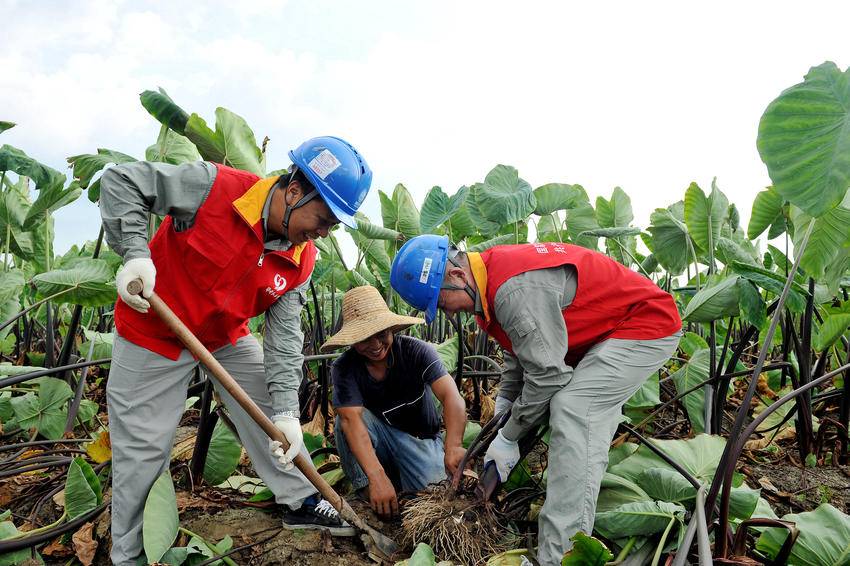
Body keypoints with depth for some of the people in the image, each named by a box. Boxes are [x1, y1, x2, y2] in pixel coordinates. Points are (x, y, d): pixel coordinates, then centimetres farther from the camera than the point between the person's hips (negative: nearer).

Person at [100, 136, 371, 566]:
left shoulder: (301, 260, -13)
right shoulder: (213, 186, -28)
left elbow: (285, 334, -13)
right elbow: (120, 181, -19)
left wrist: (286, 411, -20)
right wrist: (135, 253, -33)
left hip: (228, 338, 5)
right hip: (153, 335, -4)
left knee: (271, 409, 6)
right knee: (142, 449, 3)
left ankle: (301, 502, 26)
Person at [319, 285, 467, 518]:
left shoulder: (416, 350, -20)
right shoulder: (344, 368, -18)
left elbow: (451, 396, -33)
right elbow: (352, 420, -33)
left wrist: (453, 447, -52)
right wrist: (377, 477, -48)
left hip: (421, 439, 0)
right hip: (377, 440, 1)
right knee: (346, 417, -28)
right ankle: (369, 496, -16)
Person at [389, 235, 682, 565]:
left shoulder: (516, 289, -31)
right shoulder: (493, 272, 2)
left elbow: (546, 373, -26)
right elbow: (521, 352, 14)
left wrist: (508, 438, -14)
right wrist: (502, 406, 11)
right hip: (614, 327, 11)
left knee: (573, 411, -24)